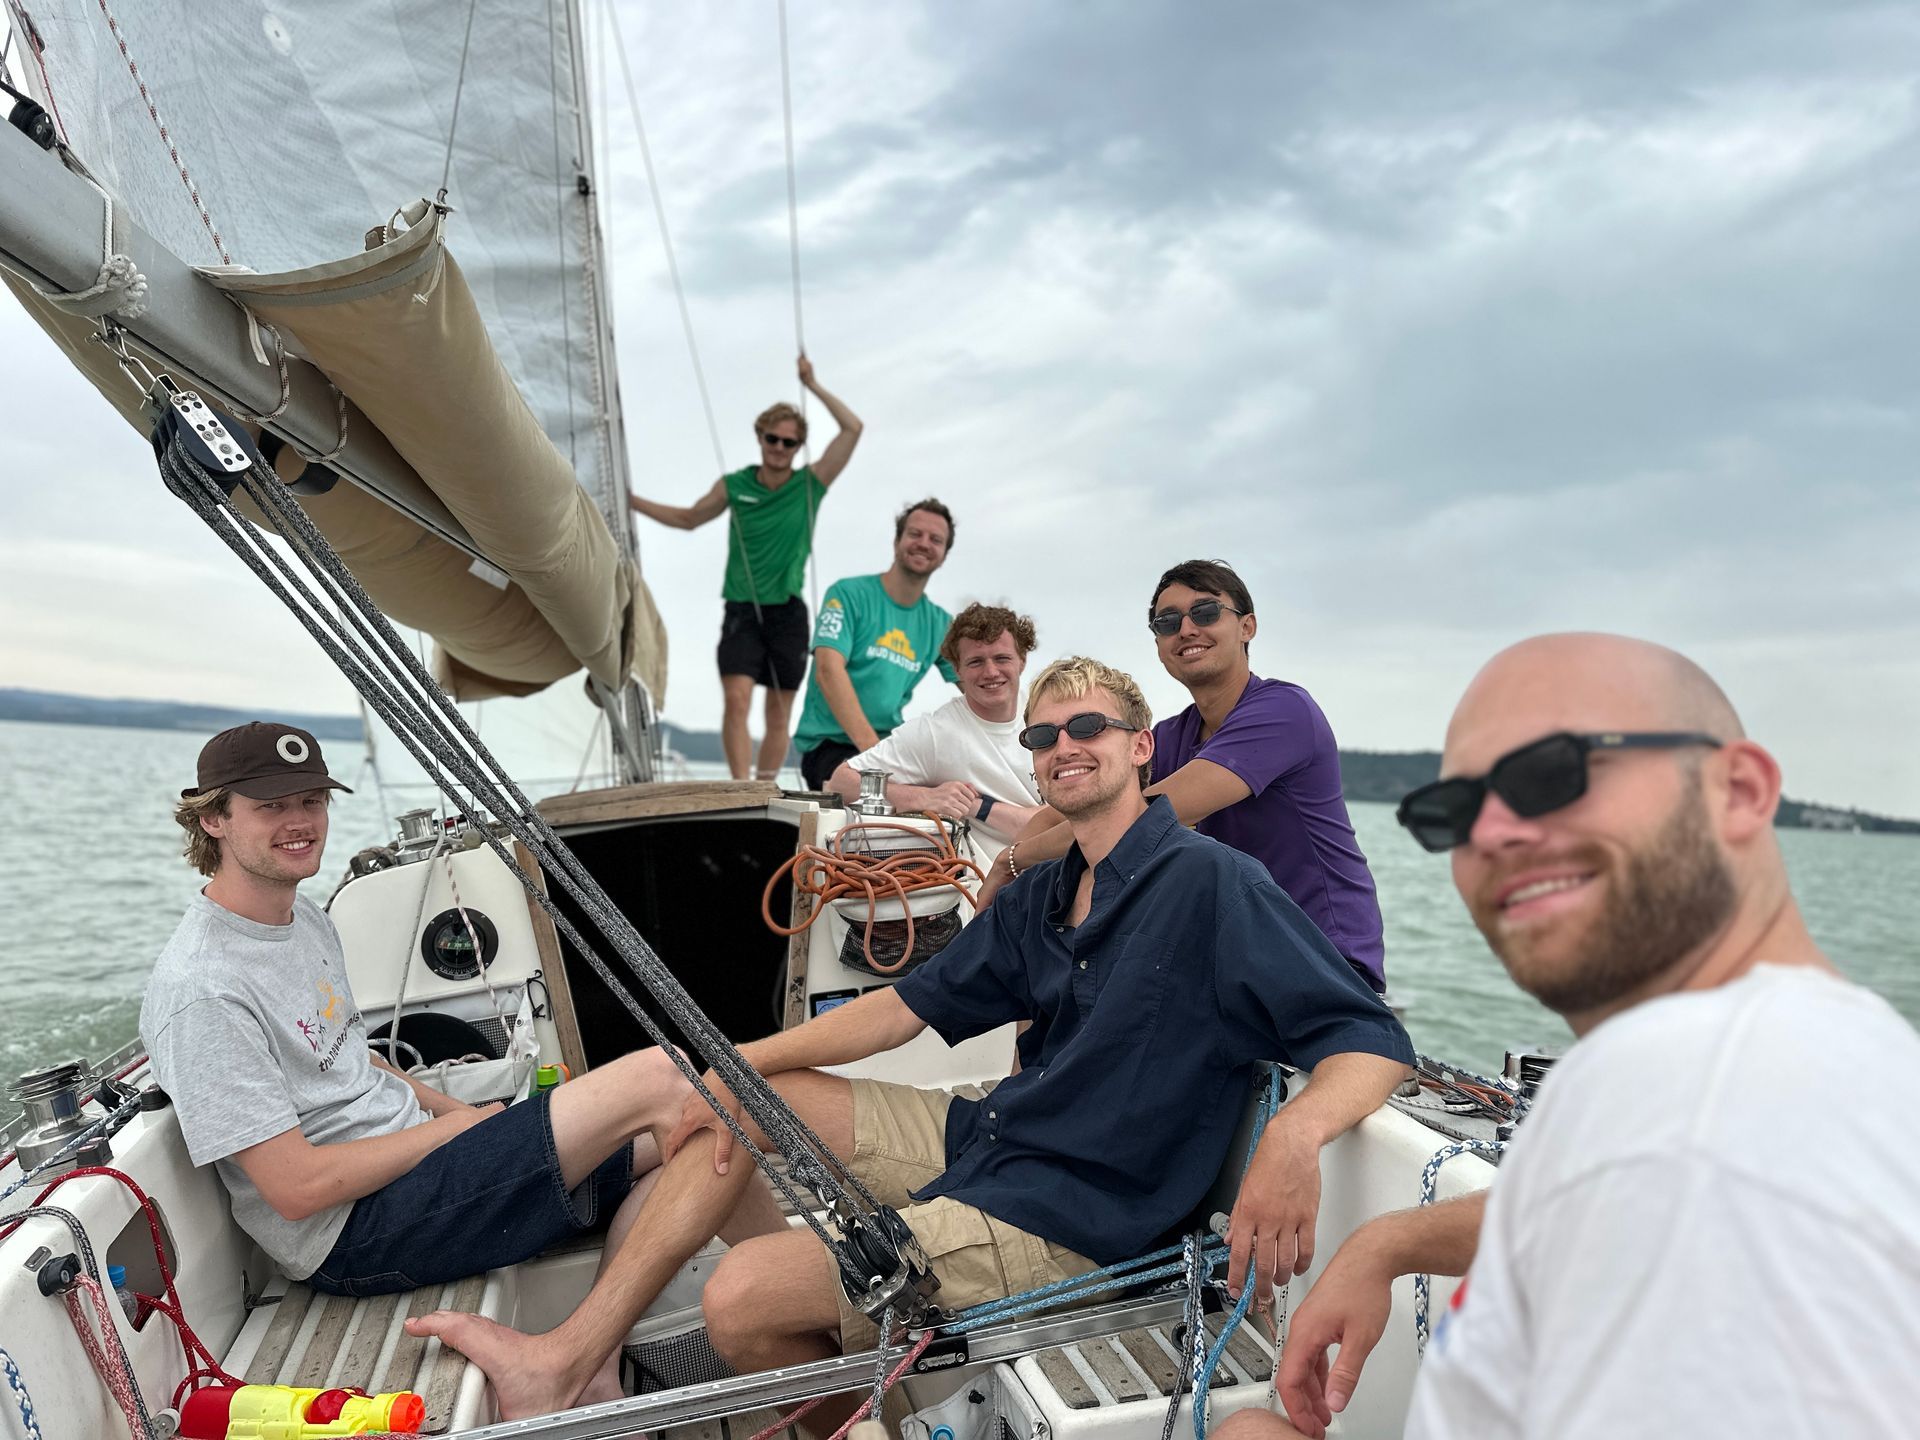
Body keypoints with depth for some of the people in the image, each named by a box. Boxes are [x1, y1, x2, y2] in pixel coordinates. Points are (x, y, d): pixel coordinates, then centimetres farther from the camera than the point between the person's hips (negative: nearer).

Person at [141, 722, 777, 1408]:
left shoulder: (306, 917, 11)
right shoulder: (200, 991, -18)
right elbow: (298, 1188, -20)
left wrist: (456, 1110, 7)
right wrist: (459, 1124, -11)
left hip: (413, 1161, 10)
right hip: (354, 1233, -10)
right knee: (654, 1079, -20)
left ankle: (592, 1377, -3)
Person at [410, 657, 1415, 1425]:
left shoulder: (1210, 884, -16)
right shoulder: (1039, 898, 10)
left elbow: (1370, 1041, -20)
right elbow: (907, 1007, 11)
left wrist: (1292, 1138, -41)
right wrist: (742, 1062, 4)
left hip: (1063, 1215, -9)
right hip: (981, 1134, 9)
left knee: (739, 1300, -13)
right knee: (742, 1097, 7)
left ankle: (863, 1419, 18)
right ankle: (562, 1359, 9)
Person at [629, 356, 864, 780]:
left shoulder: (810, 484, 0)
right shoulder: (733, 486, 4)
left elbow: (853, 428, -5)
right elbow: (689, 518, 21)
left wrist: (812, 385, -5)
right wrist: (629, 499, 20)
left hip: (788, 611, 0)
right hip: (742, 610, 0)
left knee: (779, 714, 5)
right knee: (736, 699, -17)